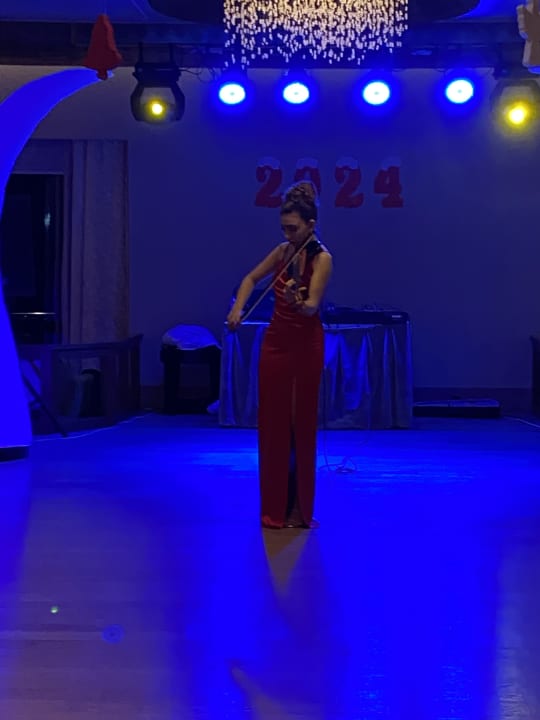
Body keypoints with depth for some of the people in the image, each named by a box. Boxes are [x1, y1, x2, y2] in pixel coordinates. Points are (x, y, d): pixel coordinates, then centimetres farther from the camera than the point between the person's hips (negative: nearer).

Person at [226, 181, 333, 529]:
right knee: (272, 424, 5)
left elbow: (312, 305, -23)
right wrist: (238, 308, 2)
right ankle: (275, 507, 13)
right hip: (275, 341, 6)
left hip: (305, 345, -6)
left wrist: (298, 303, -45)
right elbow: (251, 279, 18)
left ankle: (299, 508, 8)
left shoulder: (321, 258, -12)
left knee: (300, 425, -1)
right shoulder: (284, 251, 6)